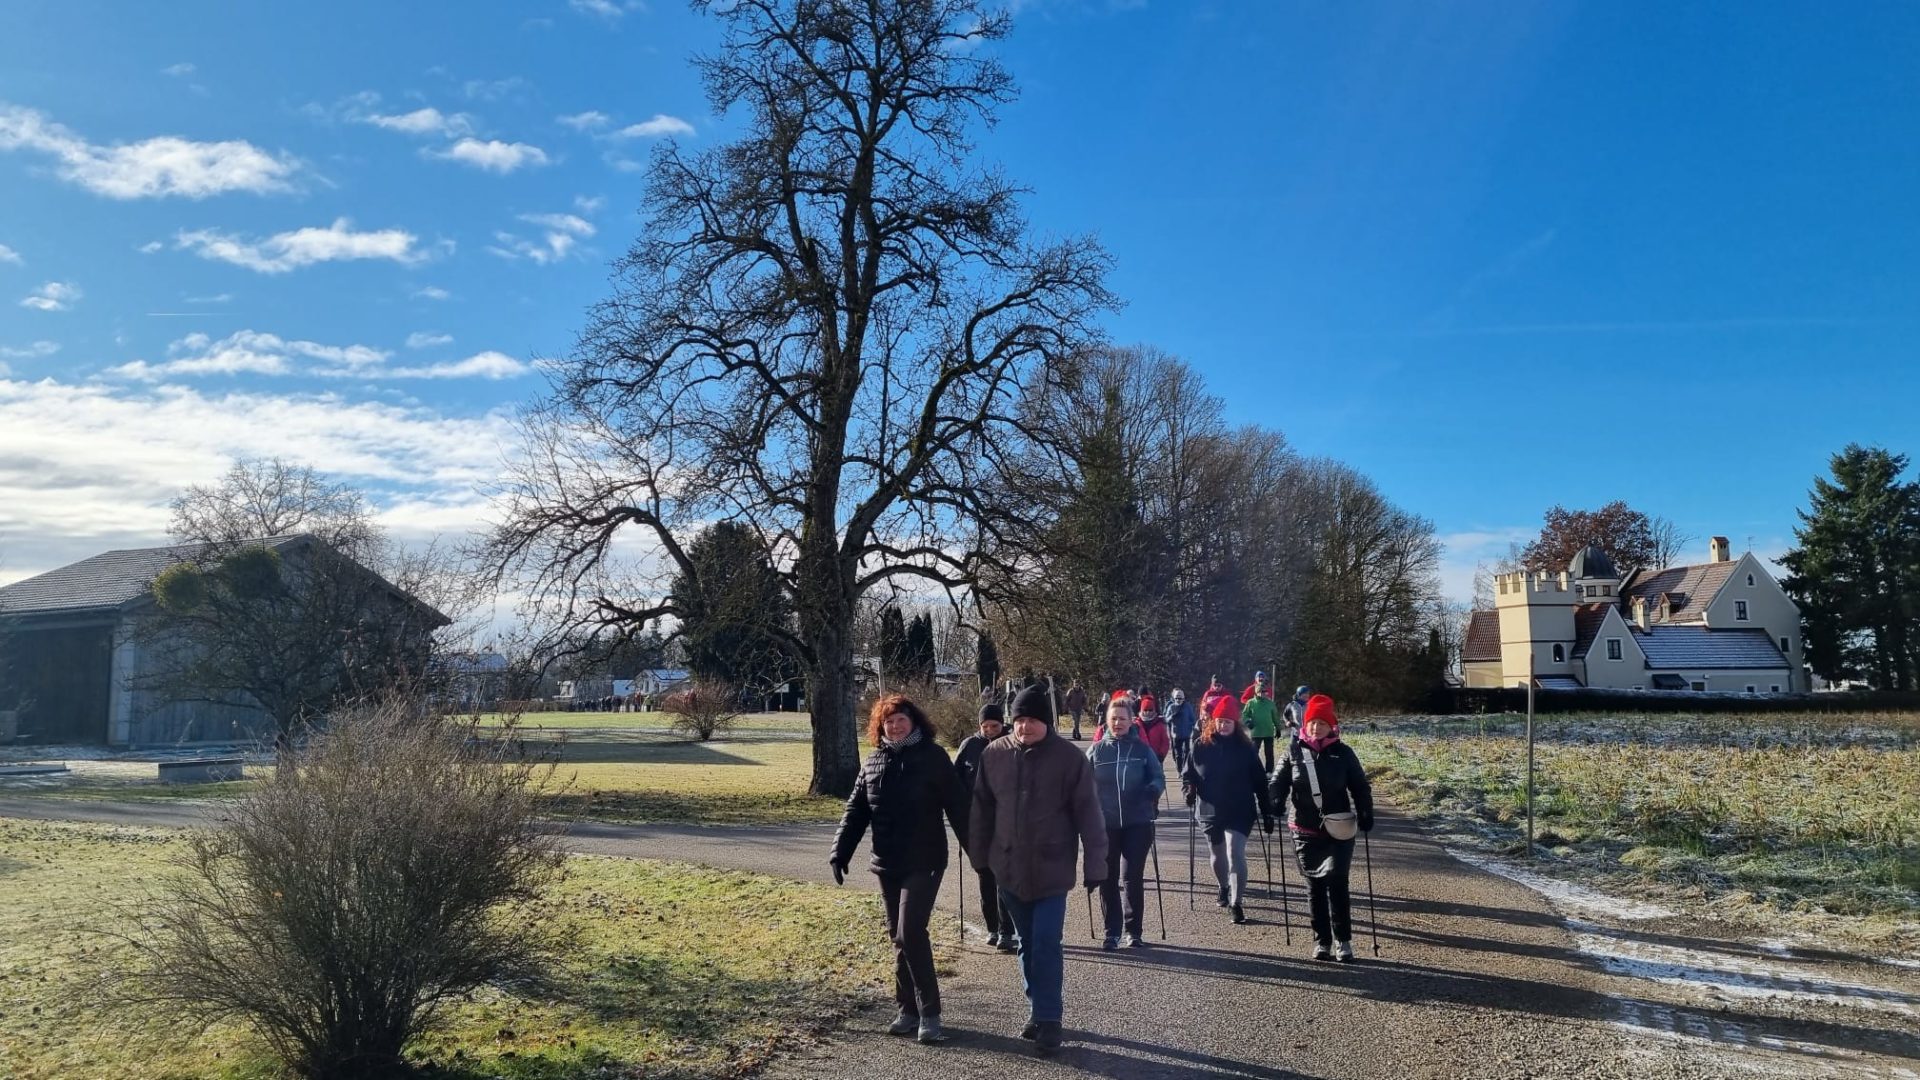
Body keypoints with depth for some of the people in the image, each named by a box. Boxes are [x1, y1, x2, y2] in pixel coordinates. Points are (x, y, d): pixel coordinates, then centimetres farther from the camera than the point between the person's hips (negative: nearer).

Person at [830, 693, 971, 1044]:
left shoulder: (933, 757, -7)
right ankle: (909, 1009, 22)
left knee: (910, 933, -13)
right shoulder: (874, 762, 8)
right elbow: (856, 811, 10)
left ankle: (929, 1014, -4)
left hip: (924, 863, -6)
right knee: (898, 936, 11)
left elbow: (957, 807, -8)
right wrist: (841, 852, 2)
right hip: (887, 864, 6)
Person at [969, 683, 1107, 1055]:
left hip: (1052, 870, -4)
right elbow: (982, 808, 7)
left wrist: (1095, 865, -9)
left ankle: (1048, 1019, 6)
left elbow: (1088, 814, -9)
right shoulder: (994, 754, -2)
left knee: (1046, 944, -6)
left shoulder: (1069, 758, -11)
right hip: (1009, 869, 4)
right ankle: (1037, 1010, 29)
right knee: (1027, 944, 15)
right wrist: (980, 856, 9)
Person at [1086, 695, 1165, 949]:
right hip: (1106, 823, 1)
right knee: (1108, 878, 6)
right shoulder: (1096, 750, 2)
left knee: (1134, 877, 4)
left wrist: (1154, 788, -18)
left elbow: (1158, 776, 4)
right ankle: (1112, 930, 17)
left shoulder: (1142, 749, 1)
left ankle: (1134, 930, 17)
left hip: (1138, 823, -1)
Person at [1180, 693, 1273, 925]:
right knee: (1218, 857, 18)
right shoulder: (1201, 746, -2)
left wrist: (1266, 813, 0)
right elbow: (1187, 773, 8)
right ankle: (1224, 889, 44)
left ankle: (1237, 903, -7)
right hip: (1209, 812, 3)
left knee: (1235, 855, -15)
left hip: (1239, 813, -3)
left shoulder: (1245, 748, -4)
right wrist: (1189, 789, -13)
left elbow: (1259, 781, 0)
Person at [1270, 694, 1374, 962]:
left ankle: (1343, 941, 6)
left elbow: (1359, 787, 5)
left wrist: (1365, 815, -4)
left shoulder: (1343, 753, 0)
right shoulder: (1294, 751, 2)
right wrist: (1276, 801, -16)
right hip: (1306, 830, 2)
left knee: (1337, 883, -7)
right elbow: (1280, 781, 2)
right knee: (1315, 887, 8)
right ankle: (1322, 941, 18)